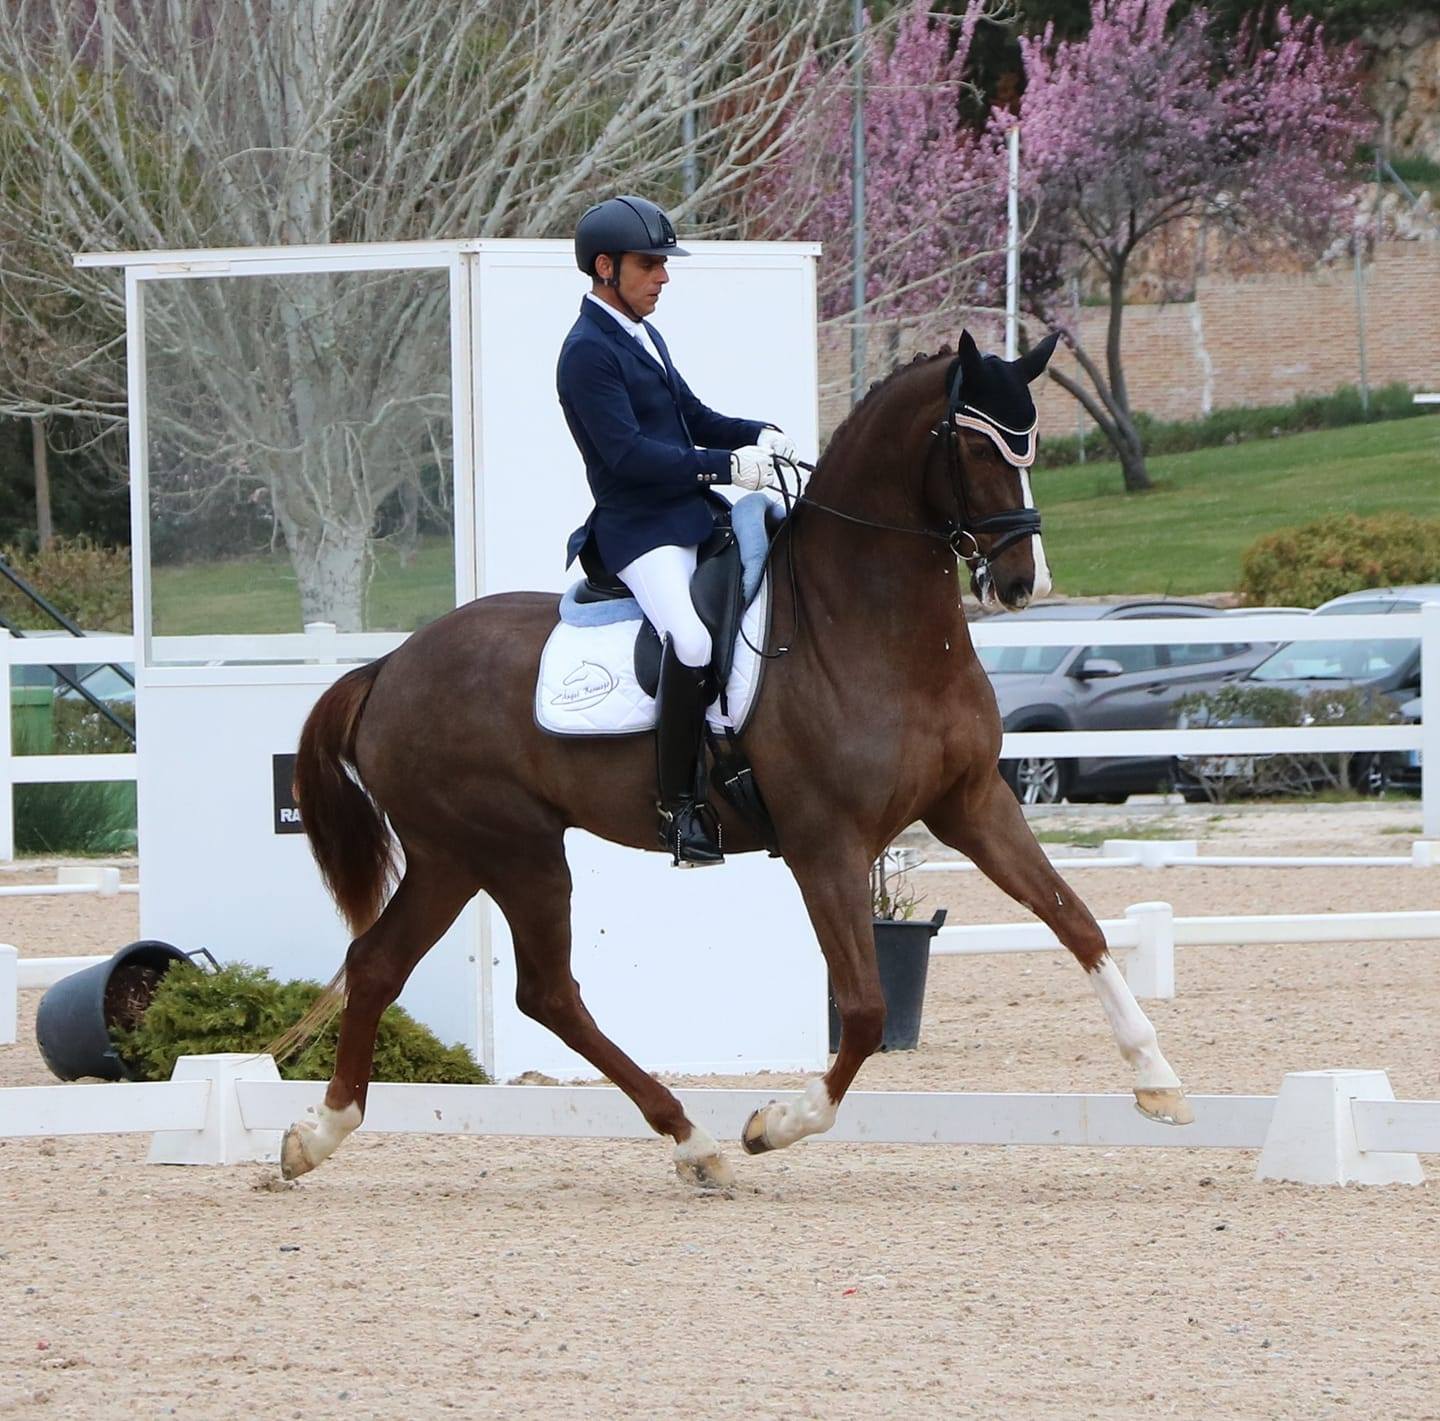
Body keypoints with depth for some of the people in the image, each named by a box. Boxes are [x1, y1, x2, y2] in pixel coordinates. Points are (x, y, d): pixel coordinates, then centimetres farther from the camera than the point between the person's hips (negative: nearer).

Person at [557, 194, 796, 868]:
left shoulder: (641, 336, 18)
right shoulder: (587, 352, -12)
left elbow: (694, 419, 24)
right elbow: (628, 453, -21)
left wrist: (758, 435, 4)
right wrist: (729, 465, -22)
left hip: (693, 515, 10)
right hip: (639, 530, -10)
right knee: (692, 640, -32)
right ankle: (678, 805, -25)